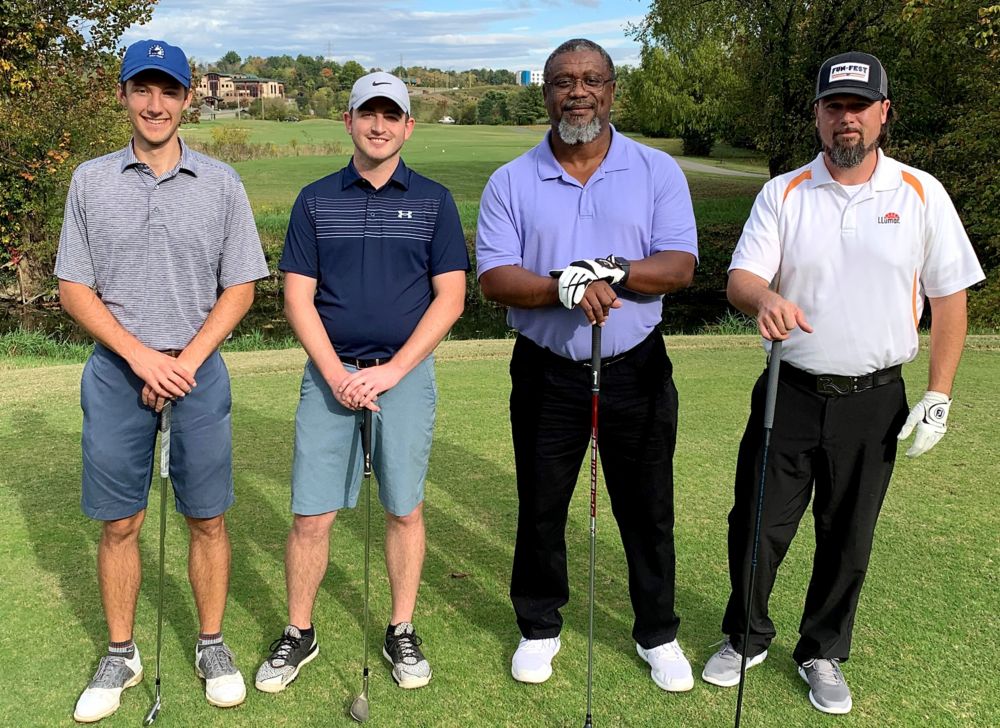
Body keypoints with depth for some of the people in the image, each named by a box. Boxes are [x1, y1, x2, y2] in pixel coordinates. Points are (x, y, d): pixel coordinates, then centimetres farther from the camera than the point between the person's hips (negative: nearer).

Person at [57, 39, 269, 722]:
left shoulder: (221, 183, 3)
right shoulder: (90, 181, 5)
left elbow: (240, 288, 2)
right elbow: (74, 288, 3)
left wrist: (187, 360, -9)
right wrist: (140, 355, -10)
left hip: (198, 370, 0)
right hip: (116, 371, 1)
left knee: (208, 518, 6)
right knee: (118, 524, 7)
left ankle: (212, 645, 23)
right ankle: (121, 654, 24)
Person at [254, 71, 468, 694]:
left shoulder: (434, 201, 4)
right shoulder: (315, 200, 6)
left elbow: (451, 298, -2)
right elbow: (298, 297, 2)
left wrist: (391, 371, -10)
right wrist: (336, 374, -10)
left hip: (405, 373, 0)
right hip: (329, 373, 1)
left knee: (405, 509, 7)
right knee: (311, 514, 2)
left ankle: (402, 632, 24)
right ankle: (299, 634, 21)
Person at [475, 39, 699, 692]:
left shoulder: (658, 172, 1)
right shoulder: (511, 183, 1)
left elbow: (680, 266, -8)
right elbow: (494, 277, -9)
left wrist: (616, 272, -26)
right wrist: (564, 288, -26)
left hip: (637, 369, 0)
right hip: (546, 374, 1)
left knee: (648, 510, 10)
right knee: (541, 509, 11)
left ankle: (658, 634, 30)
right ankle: (539, 627, 32)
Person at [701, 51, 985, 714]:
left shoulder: (921, 194, 0)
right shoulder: (783, 194, 1)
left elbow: (950, 297, 3)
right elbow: (740, 277, -9)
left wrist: (939, 396, -2)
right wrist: (764, 298, -33)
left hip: (873, 403, 0)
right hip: (790, 393, 0)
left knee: (848, 541, 11)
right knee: (756, 527, 5)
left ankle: (823, 654, 33)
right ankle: (746, 638, 30)